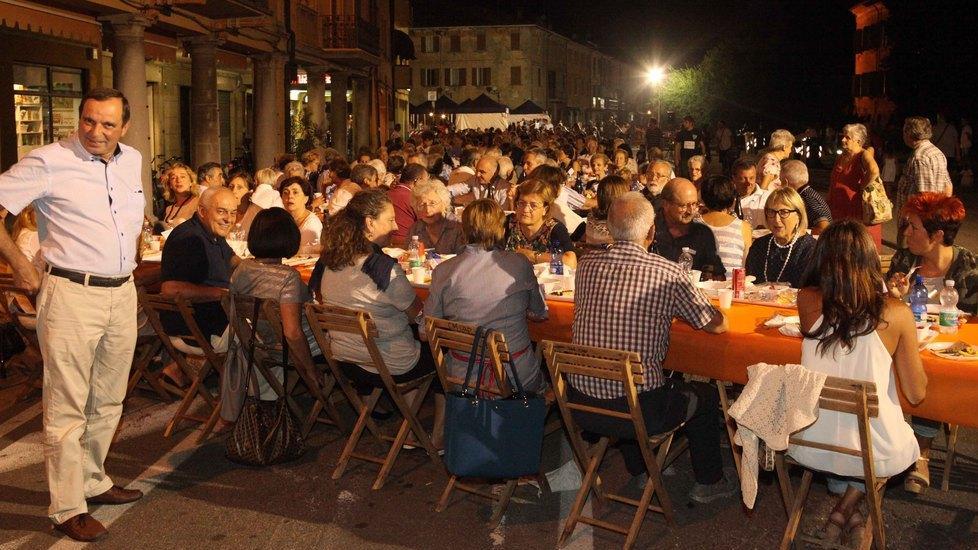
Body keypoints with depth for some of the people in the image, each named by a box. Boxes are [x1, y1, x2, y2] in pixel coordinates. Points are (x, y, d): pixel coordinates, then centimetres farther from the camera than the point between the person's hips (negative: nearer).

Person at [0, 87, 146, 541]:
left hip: (123, 293, 6)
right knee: (67, 406, -2)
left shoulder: (133, 160, 10)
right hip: (72, 295, -6)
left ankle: (93, 481, 31)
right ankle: (68, 508, 6)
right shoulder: (49, 162, -10)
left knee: (108, 401, 15)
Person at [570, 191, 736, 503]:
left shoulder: (587, 265, -2)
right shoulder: (666, 273, -14)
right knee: (704, 396, 25)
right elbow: (718, 325, -2)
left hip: (581, 406, 5)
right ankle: (708, 483, 41)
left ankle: (638, 471, 52)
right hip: (639, 412, -4)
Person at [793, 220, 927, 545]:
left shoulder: (807, 301, -12)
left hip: (808, 446, 3)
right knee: (908, 440, 34)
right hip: (874, 454, -2)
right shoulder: (895, 314, -17)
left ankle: (842, 496, 30)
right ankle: (845, 510, 25)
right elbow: (916, 394, -5)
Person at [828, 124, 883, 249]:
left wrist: (861, 187, -20)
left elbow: (874, 171, -32)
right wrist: (829, 205, 16)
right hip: (839, 212, 7)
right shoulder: (841, 158, 14)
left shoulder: (864, 154, -10)